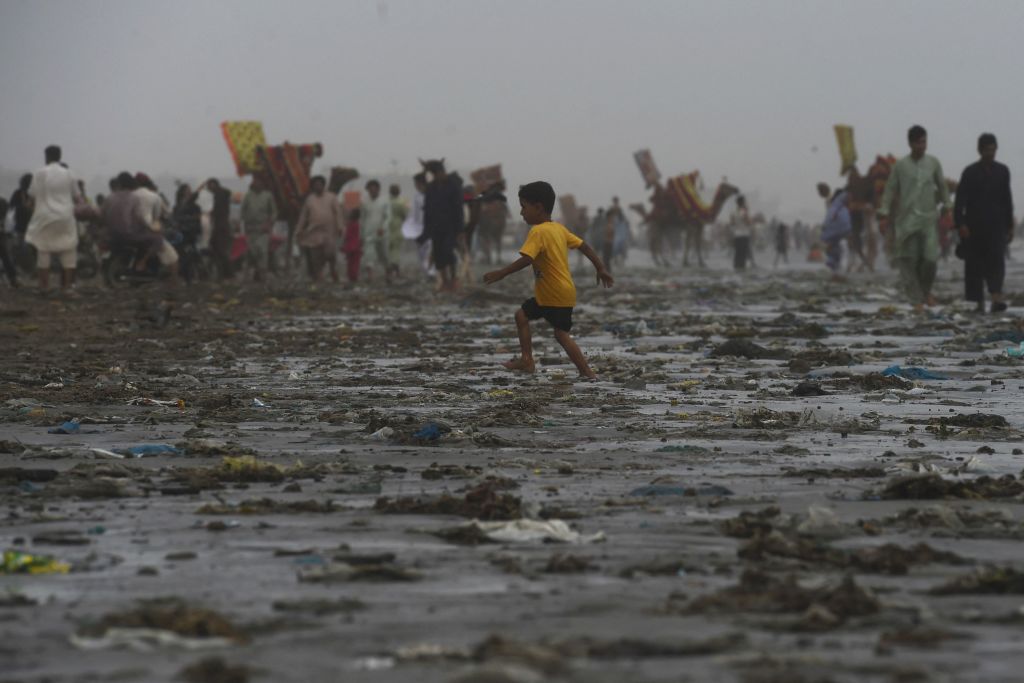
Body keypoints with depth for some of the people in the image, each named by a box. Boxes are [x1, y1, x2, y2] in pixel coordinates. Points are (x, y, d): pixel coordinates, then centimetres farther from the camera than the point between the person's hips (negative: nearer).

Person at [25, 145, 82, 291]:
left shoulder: (40, 173, -5)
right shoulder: (67, 174, 1)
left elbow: (33, 196, -3)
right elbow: (76, 196, 8)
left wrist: (34, 212, 9)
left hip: (45, 216, -1)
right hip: (65, 217, 1)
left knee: (43, 250, 6)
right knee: (68, 251, 7)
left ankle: (44, 283, 3)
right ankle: (66, 284, 3)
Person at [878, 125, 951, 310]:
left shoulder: (933, 163, 6)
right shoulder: (901, 166, 2)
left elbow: (942, 187, 14)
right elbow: (890, 190, 4)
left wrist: (947, 209, 11)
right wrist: (884, 215, -1)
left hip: (929, 219, 1)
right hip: (906, 220, 0)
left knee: (930, 257, -10)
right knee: (908, 260, -4)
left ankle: (926, 290, 16)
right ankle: (917, 299, 4)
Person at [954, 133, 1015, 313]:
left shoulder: (1002, 171, 11)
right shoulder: (970, 173, 1)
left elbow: (1007, 200, 17)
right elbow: (960, 200, -4)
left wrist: (1010, 226, 16)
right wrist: (960, 224, -15)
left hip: (996, 225, 1)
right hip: (974, 227, -1)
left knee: (997, 259, -16)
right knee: (975, 265, 1)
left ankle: (997, 298, -28)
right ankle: (979, 302, 9)